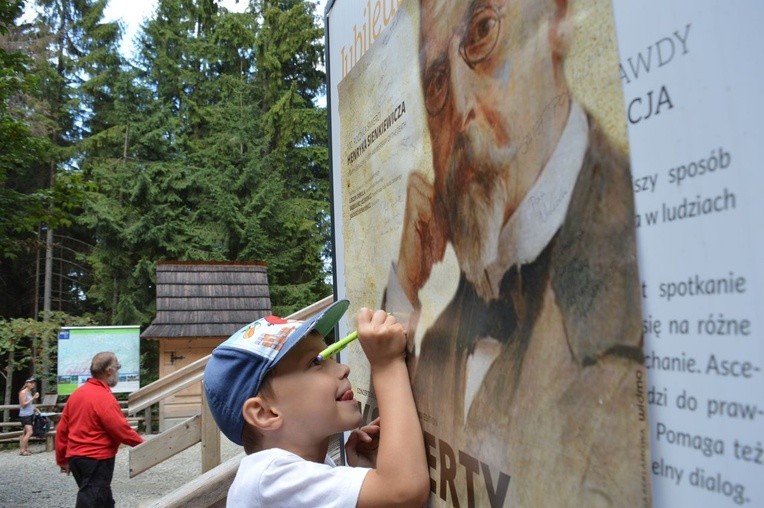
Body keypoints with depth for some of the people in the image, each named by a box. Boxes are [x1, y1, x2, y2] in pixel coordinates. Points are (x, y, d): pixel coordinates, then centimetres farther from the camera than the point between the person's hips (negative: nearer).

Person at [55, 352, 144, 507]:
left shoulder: (77, 393, 7)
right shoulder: (104, 397, -19)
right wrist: (142, 444, -3)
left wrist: (62, 460, 19)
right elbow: (121, 430, -19)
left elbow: (61, 429, 12)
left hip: (75, 457, 9)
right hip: (97, 460, -9)